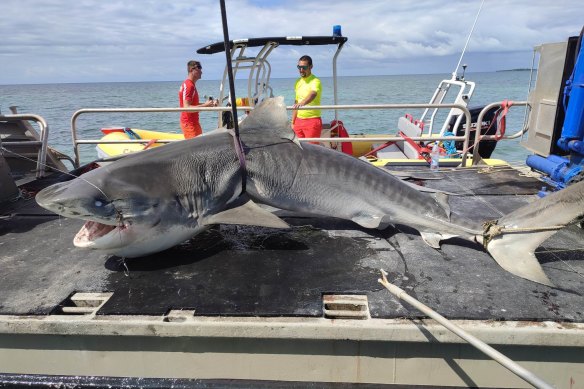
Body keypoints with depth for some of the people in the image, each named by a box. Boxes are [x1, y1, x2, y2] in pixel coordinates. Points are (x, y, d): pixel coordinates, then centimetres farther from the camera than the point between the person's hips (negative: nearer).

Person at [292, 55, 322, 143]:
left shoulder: (315, 81, -11)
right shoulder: (298, 82, 13)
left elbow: (313, 94, -33)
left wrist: (302, 103, -53)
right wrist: (293, 122, 15)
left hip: (312, 121, -7)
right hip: (298, 121, 7)